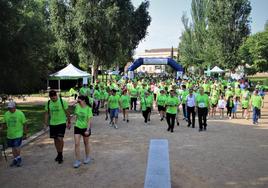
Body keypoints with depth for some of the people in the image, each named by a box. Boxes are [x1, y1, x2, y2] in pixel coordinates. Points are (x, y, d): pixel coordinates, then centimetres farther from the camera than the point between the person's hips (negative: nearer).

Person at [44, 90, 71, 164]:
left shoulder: (62, 102, -10)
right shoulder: (48, 103, 1)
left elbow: (67, 112, -3)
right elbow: (47, 114, 9)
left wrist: (69, 122, -1)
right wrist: (46, 123, 5)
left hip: (61, 123, -4)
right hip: (52, 124, 4)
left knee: (60, 139, -13)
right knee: (55, 139, 11)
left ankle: (60, 154, 6)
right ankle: (59, 154, 28)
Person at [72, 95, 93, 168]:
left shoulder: (88, 108, -16)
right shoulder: (77, 106, -4)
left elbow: (89, 120, -17)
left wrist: (88, 130, -22)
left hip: (85, 128, -3)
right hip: (77, 127, 3)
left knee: (86, 143, 14)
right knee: (76, 144, -4)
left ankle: (87, 157, 34)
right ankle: (77, 161, 6)